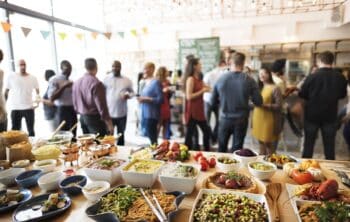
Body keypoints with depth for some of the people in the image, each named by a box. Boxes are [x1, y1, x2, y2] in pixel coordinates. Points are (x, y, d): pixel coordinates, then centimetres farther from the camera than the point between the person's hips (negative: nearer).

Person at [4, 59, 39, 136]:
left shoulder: (33, 78, 3)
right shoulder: (11, 77, 0)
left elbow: (37, 91, 11)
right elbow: (6, 91, 7)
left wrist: (38, 99, -6)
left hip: (29, 108, 1)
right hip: (15, 108, 0)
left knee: (31, 130, 8)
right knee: (15, 130, 7)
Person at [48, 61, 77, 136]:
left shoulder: (70, 80, 14)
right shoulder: (54, 80, -5)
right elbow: (52, 98, -14)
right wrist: (63, 87, -19)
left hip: (72, 110, 6)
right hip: (62, 110, -6)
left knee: (73, 135, 8)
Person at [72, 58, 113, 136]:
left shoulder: (76, 82, 5)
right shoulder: (96, 83, -18)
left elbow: (75, 103, 12)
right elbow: (101, 105, -19)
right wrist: (108, 121, -13)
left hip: (82, 117, 8)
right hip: (94, 118, -8)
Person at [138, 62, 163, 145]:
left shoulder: (156, 82, -10)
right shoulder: (145, 82, 14)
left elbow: (160, 99, -15)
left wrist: (146, 99, -18)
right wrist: (141, 99, 4)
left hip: (152, 115, -8)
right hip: (145, 114, 8)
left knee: (152, 138, -5)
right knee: (149, 137, 13)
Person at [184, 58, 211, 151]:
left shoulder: (199, 79, 13)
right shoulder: (190, 79, -13)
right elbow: (189, 96, -20)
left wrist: (206, 88, 2)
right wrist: (202, 91, -16)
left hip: (199, 110, 9)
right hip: (192, 111, -9)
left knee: (207, 131, 15)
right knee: (190, 133, -1)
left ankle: (207, 151, 29)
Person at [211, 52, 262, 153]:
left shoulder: (220, 79, -9)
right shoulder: (250, 81, -12)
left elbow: (213, 102, 0)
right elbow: (258, 102, -8)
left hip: (224, 119, 1)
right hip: (241, 120, -1)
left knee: (222, 149, 19)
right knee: (237, 150, 13)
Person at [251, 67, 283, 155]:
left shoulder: (275, 88, -9)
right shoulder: (259, 87, 12)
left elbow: (278, 106, -14)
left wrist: (264, 105, -22)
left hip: (268, 119, -7)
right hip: (258, 118, 7)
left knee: (268, 143, 0)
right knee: (261, 142, 15)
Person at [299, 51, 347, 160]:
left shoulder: (312, 77, -15)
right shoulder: (340, 77, -8)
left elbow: (302, 94, -5)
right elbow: (342, 95, 8)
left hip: (312, 115, -1)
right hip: (330, 115, 2)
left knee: (308, 144, 11)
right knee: (329, 146, 12)